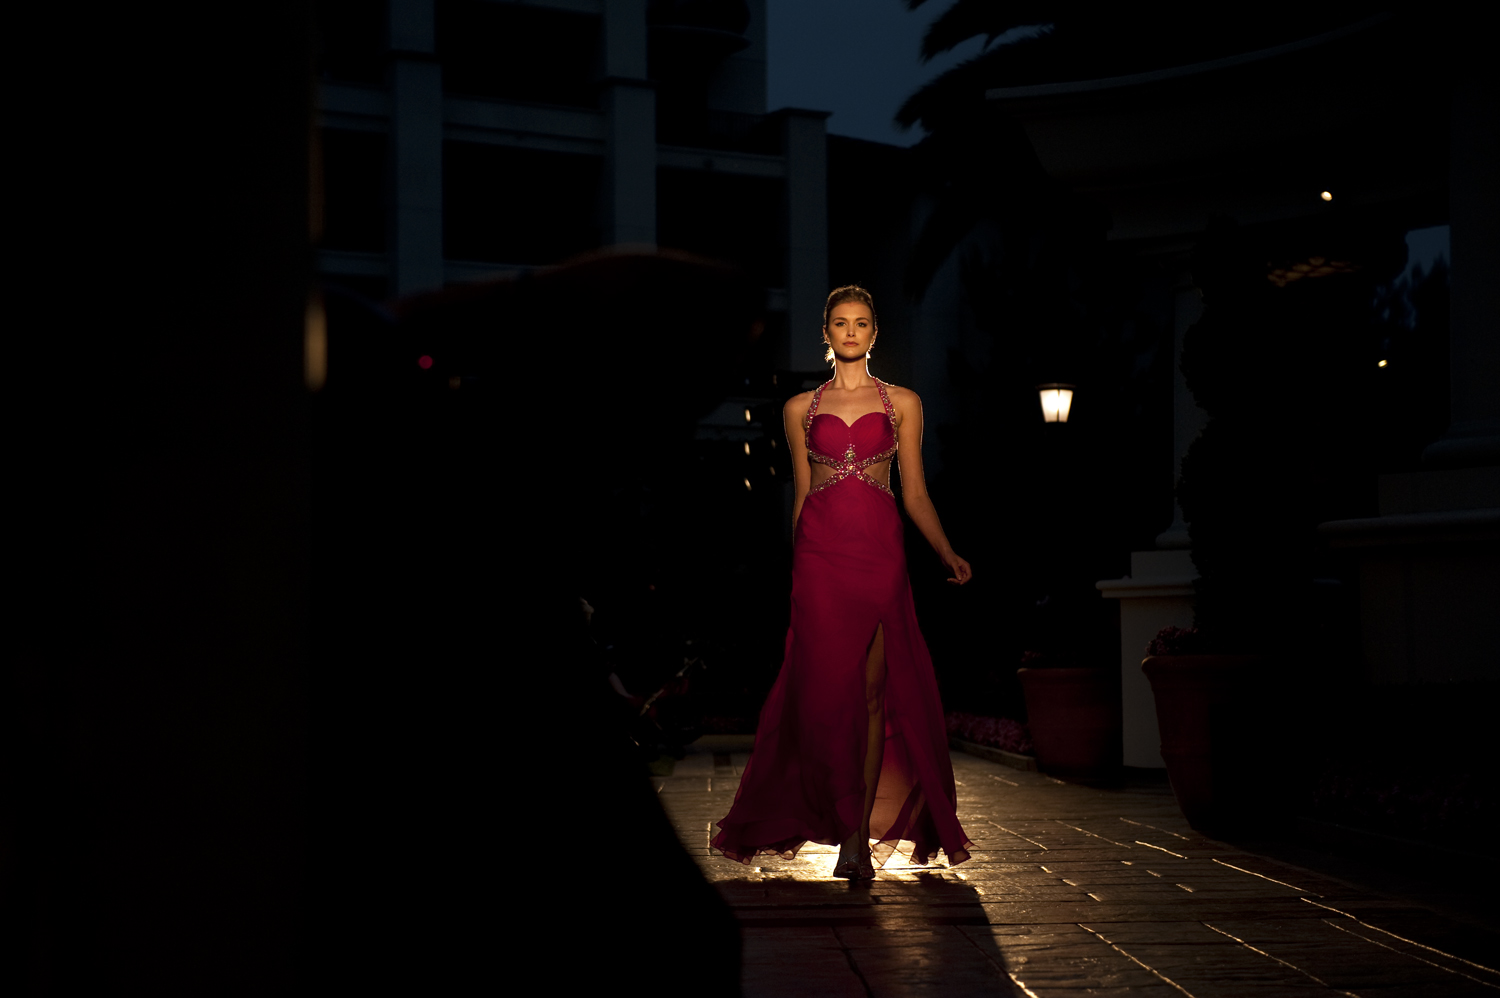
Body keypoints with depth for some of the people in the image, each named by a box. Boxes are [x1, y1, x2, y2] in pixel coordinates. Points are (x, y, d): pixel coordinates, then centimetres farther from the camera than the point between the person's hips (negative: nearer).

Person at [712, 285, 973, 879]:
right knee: (828, 688, -7)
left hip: (879, 552, 0)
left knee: (874, 688, -3)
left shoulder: (902, 403, 9)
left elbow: (915, 494, 8)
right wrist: (796, 571, 12)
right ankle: (852, 826, -1)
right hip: (820, 552, 0)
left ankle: (860, 830, 1)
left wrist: (948, 554, -4)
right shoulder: (801, 408, 11)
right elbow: (801, 494, 14)